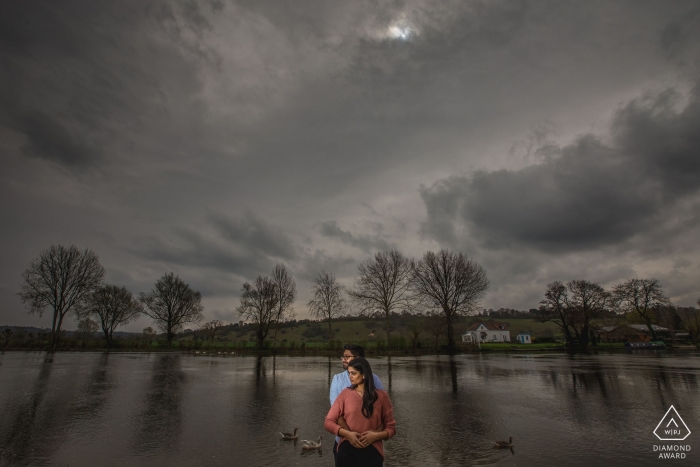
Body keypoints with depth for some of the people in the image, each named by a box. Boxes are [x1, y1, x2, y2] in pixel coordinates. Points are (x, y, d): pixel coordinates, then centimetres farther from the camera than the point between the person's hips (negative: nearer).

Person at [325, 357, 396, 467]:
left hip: (372, 452, 0)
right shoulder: (345, 394, 0)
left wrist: (376, 435, -14)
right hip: (347, 450, 1)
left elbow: (391, 427, 5)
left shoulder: (381, 396, -2)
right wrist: (347, 433, -15)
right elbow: (328, 422, 0)